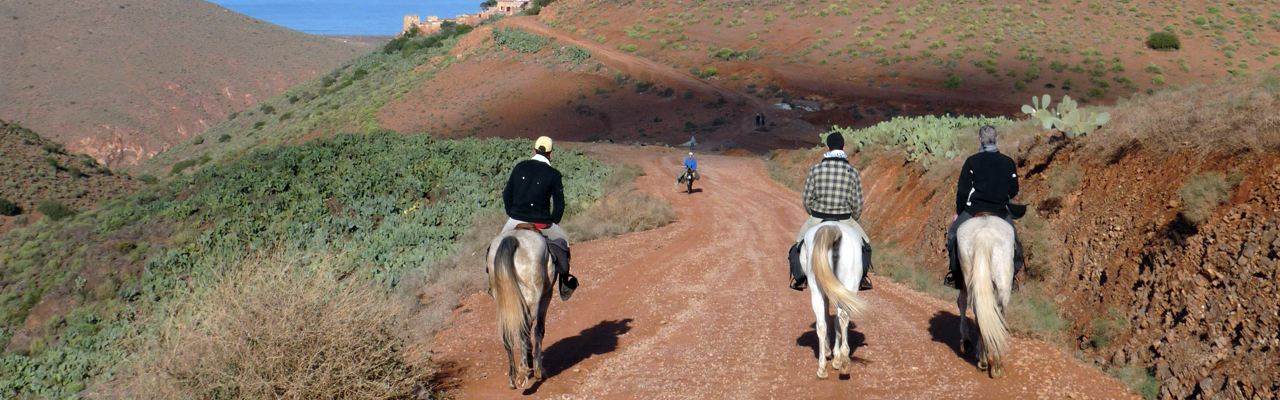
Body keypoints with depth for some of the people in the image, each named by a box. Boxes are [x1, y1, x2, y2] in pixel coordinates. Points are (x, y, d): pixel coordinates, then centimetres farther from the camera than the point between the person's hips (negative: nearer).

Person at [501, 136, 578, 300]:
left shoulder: (520, 167, 3)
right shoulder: (553, 174, -5)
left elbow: (507, 195, 8)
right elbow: (559, 205, -3)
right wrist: (552, 224, 11)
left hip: (515, 221, 2)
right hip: (541, 224, -2)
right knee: (562, 240, 25)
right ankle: (565, 282, 25)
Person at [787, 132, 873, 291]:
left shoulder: (815, 169, -7)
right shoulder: (852, 172, -6)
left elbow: (807, 199, -2)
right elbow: (857, 204, -3)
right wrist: (853, 219, 17)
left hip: (817, 219, 0)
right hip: (844, 220, 0)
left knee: (800, 244, 25)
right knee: (863, 244, 25)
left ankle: (799, 278, 17)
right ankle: (860, 278, 16)